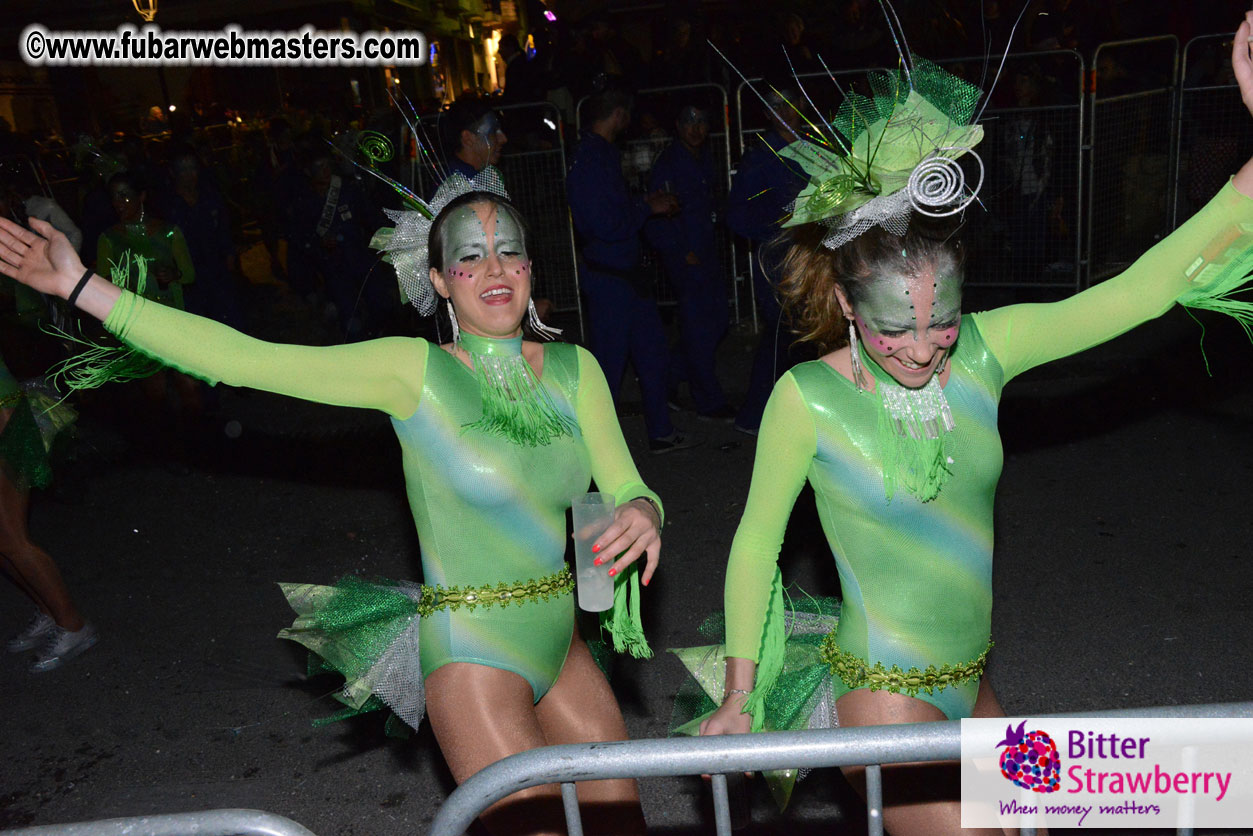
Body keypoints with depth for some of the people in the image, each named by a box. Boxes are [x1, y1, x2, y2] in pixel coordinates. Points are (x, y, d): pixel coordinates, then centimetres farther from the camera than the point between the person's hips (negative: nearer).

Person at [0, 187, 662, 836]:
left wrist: (642, 513, -25)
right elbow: (242, 359, -17)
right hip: (474, 656, -5)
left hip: (556, 640, 6)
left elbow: (624, 485, 0)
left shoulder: (573, 369, 0)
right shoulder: (414, 370, -13)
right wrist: (80, 285, -18)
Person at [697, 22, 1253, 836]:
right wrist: (738, 693, -6)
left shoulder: (983, 351, -8)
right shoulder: (809, 398, -19)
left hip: (972, 682, 6)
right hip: (886, 696, -5)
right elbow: (755, 541, -9)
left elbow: (1140, 291, -12)